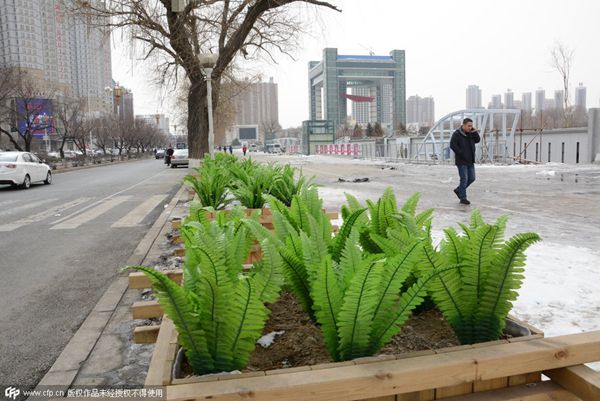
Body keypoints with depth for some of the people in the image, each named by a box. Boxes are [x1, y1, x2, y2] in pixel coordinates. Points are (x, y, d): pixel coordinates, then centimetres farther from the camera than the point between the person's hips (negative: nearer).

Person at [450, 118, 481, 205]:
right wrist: (461, 154, -18)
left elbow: (477, 140, 8)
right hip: (461, 161, -7)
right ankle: (463, 198, 4)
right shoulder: (457, 134, -11)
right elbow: (452, 145, -19)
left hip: (470, 161, 7)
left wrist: (475, 132, -8)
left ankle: (458, 190, 26)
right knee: (464, 179, -5)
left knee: (472, 178, 9)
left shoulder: (470, 133, 10)